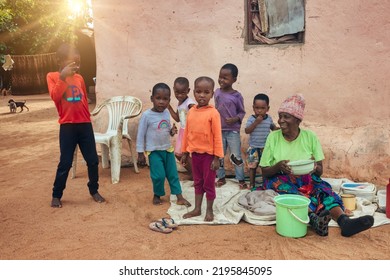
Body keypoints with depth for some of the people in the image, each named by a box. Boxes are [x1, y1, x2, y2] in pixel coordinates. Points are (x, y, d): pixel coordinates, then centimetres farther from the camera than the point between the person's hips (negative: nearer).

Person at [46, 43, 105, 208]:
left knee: (93, 160, 6)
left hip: (85, 124, 4)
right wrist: (63, 77, -30)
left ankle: (94, 190, 24)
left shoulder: (79, 78, 10)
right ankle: (56, 195, 17)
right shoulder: (52, 76, -2)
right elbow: (55, 96, -20)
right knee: (65, 163, 0)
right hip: (67, 126, -4)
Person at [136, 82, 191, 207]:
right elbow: (140, 135, -12)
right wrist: (140, 153, -11)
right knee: (159, 175, -3)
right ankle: (157, 195, 22)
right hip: (154, 151, -5)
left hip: (168, 149, 5)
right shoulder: (146, 115, -17)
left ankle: (179, 197, 20)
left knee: (173, 174, 11)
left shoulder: (167, 113, -1)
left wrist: (172, 131, -8)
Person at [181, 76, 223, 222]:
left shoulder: (213, 113, -15)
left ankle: (209, 210, 24)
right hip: (195, 153, 5)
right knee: (197, 182, 17)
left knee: (209, 183, 8)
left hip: (208, 154, -5)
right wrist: (185, 152, 11)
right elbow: (187, 133, 9)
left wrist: (217, 158, -13)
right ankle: (197, 209, 30)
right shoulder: (191, 111, 2)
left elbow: (217, 136, -13)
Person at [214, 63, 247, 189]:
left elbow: (242, 112, -2)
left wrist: (235, 119, -21)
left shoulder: (237, 96, -11)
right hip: (219, 130, 4)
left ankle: (241, 180, 16)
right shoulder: (217, 92, 1)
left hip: (233, 131, -4)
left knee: (236, 157, 4)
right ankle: (221, 178, 27)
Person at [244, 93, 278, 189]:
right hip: (253, 147, -2)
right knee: (252, 166, 8)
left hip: (265, 147, 2)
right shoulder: (251, 119, -10)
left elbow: (273, 127, 14)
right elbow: (247, 131, -17)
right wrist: (256, 122, -24)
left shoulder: (269, 118, -1)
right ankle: (252, 184, 22)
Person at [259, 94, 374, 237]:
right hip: (280, 181, -2)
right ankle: (314, 218, -59)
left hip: (306, 180, 2)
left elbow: (320, 171, 5)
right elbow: (264, 172, 1)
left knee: (323, 190, -29)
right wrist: (278, 166, -21)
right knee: (289, 191, -35)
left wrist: (315, 167, -20)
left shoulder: (310, 137, 3)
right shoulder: (273, 137, 0)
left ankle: (344, 221, -52)